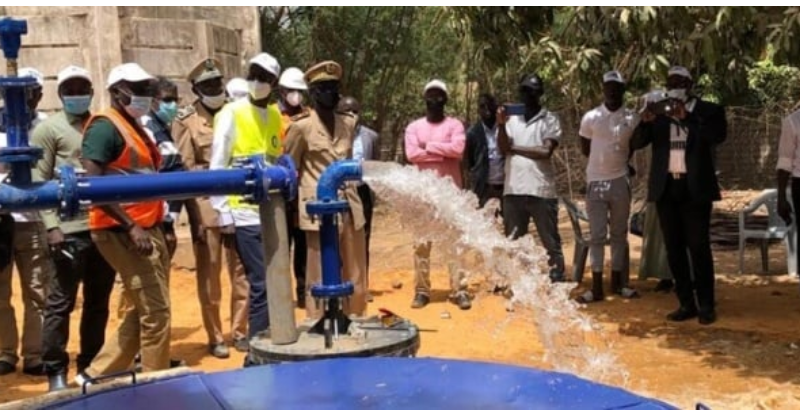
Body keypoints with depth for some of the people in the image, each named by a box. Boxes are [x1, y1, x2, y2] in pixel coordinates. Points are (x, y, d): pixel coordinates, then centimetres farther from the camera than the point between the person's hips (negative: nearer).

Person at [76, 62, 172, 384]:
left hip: (147, 230, 10)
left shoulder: (135, 127, 18)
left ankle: (97, 373, 24)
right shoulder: (105, 126, -10)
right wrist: (131, 226, -23)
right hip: (124, 232, -10)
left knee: (142, 312, 14)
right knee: (155, 311, -5)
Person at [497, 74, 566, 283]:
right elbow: (503, 149, -1)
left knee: (551, 243, 3)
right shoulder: (512, 119, 12)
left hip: (542, 190, -3)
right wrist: (501, 125, -15)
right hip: (513, 190, 4)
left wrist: (515, 149, -5)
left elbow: (546, 151, -12)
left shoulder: (550, 119, 1)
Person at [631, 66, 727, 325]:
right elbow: (637, 143, 0)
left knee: (698, 247, -3)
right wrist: (646, 122, -20)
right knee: (674, 248, 6)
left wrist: (686, 117, -25)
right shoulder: (658, 113, 9)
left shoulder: (707, 110, 2)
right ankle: (686, 304, 14)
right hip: (666, 188, 3)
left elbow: (719, 135, -16)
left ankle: (706, 305, 4)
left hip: (695, 188, -3)